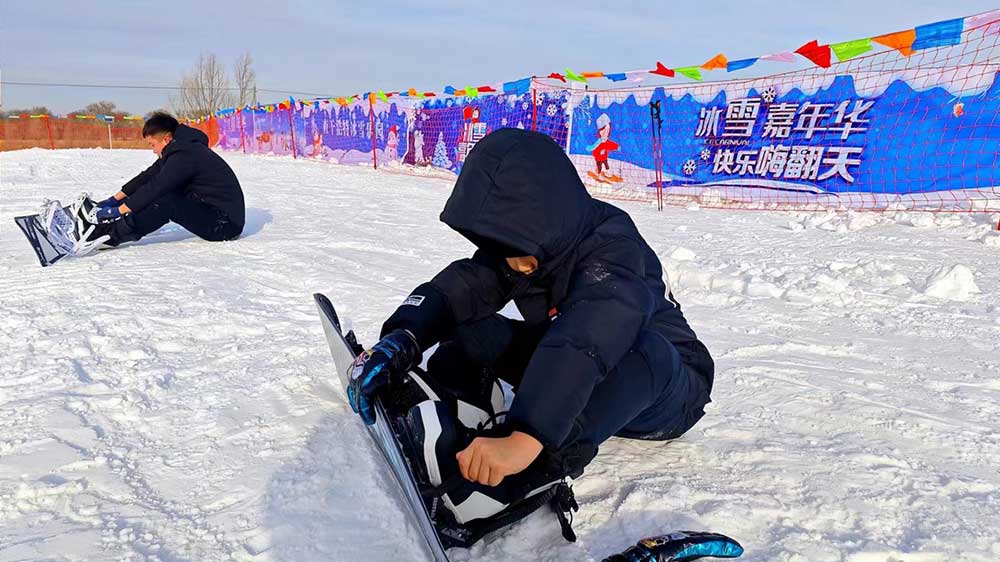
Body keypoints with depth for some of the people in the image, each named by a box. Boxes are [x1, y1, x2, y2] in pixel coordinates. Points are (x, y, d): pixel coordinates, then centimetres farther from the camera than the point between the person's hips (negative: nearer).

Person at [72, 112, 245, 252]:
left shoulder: (186, 155, -18)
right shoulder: (178, 151, 13)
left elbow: (155, 187, -20)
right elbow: (148, 177, 15)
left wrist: (117, 211, -15)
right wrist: (114, 199, 12)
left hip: (226, 223, -10)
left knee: (166, 202, -23)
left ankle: (106, 235, -24)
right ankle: (98, 212, 2)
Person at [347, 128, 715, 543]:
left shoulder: (611, 247, -30)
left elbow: (584, 342, -47)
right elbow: (459, 287, -20)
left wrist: (524, 438, -61)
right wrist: (398, 343, -40)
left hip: (666, 390, -5)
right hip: (571, 385, 6)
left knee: (647, 349, -41)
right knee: (470, 330, -12)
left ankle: (543, 464, -47)